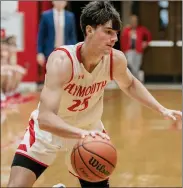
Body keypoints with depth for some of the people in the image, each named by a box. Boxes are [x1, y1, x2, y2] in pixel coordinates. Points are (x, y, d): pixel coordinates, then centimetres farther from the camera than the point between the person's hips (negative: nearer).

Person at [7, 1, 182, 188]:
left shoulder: (116, 59, -18)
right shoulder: (62, 61, -33)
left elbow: (129, 84, 8)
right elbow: (45, 118, -43)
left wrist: (162, 110, -2)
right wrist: (81, 133, -60)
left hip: (89, 129, 4)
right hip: (49, 129, -4)